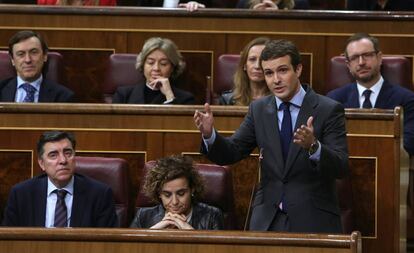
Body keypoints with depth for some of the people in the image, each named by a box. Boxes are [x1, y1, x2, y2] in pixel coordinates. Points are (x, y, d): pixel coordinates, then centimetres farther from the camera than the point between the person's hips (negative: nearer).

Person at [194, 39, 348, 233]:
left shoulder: (329, 110, -7)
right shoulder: (259, 109, 7)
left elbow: (341, 168, -15)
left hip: (313, 221, -3)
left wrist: (313, 146, -34)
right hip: (267, 221, 3)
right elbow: (231, 153, 5)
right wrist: (209, 134, -16)